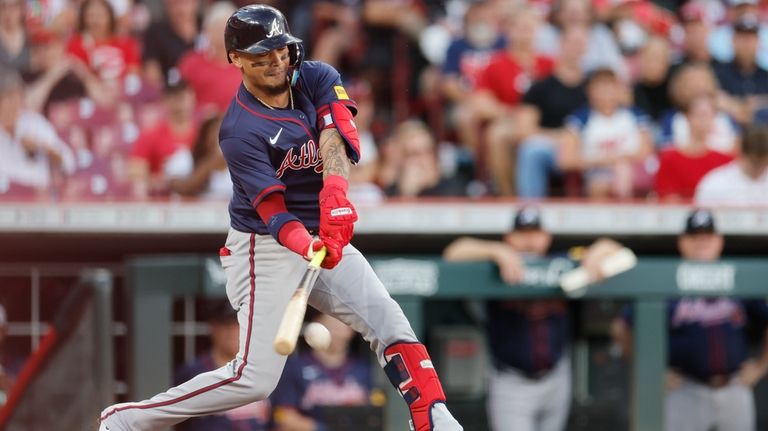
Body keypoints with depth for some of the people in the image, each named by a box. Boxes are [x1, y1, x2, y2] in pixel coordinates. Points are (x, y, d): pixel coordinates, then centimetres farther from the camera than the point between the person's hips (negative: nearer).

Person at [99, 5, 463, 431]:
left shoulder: (318, 79, -4)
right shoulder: (239, 131, -20)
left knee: (390, 324, -7)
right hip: (267, 248, -6)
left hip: (325, 235, 6)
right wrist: (308, 248, -46)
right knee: (255, 378, -12)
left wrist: (334, 192, -43)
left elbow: (335, 137, -23)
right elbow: (272, 213, -26)